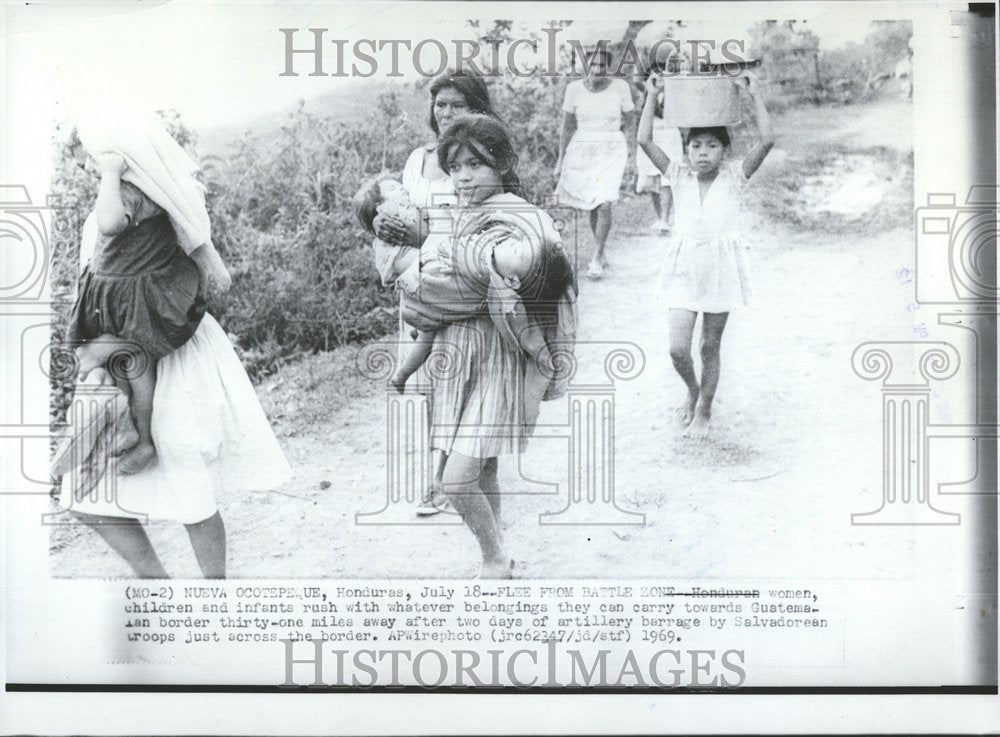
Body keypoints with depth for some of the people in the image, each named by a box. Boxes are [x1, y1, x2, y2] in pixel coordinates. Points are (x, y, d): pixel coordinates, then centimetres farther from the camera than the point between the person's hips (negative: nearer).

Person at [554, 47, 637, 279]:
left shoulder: (620, 87, -3)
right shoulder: (574, 88, 0)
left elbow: (630, 121, 8)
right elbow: (567, 126, 8)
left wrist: (631, 147, 1)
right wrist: (561, 158, 9)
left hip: (611, 150, -2)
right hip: (582, 150, 2)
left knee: (604, 205, -16)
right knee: (591, 207, 7)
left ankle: (597, 258, -5)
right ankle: (601, 253, 24)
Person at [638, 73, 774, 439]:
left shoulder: (734, 177, -2)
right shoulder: (679, 176, 1)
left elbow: (766, 140, -14)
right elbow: (644, 140, -6)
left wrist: (755, 96, -13)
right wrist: (652, 96, -5)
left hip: (721, 271, -1)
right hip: (684, 272, 1)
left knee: (710, 347, 10)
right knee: (677, 349, -4)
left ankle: (704, 410, 28)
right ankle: (692, 390, 28)